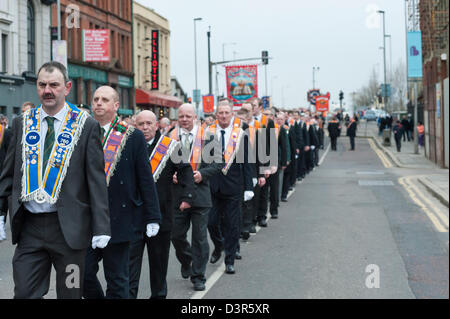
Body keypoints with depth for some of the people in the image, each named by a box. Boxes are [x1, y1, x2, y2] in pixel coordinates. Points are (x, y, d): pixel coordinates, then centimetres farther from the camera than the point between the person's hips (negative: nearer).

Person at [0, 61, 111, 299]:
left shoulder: (86, 126, -1)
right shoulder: (22, 123, 8)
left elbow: (96, 179, -3)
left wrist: (101, 227, -8)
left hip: (68, 227, -2)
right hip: (29, 226, 3)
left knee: (70, 293, 8)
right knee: (24, 293, 2)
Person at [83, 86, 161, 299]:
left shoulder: (133, 137, 0)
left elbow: (145, 179, 0)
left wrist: (152, 217, -3)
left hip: (119, 220, -2)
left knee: (117, 280, 5)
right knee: (83, 272, 2)